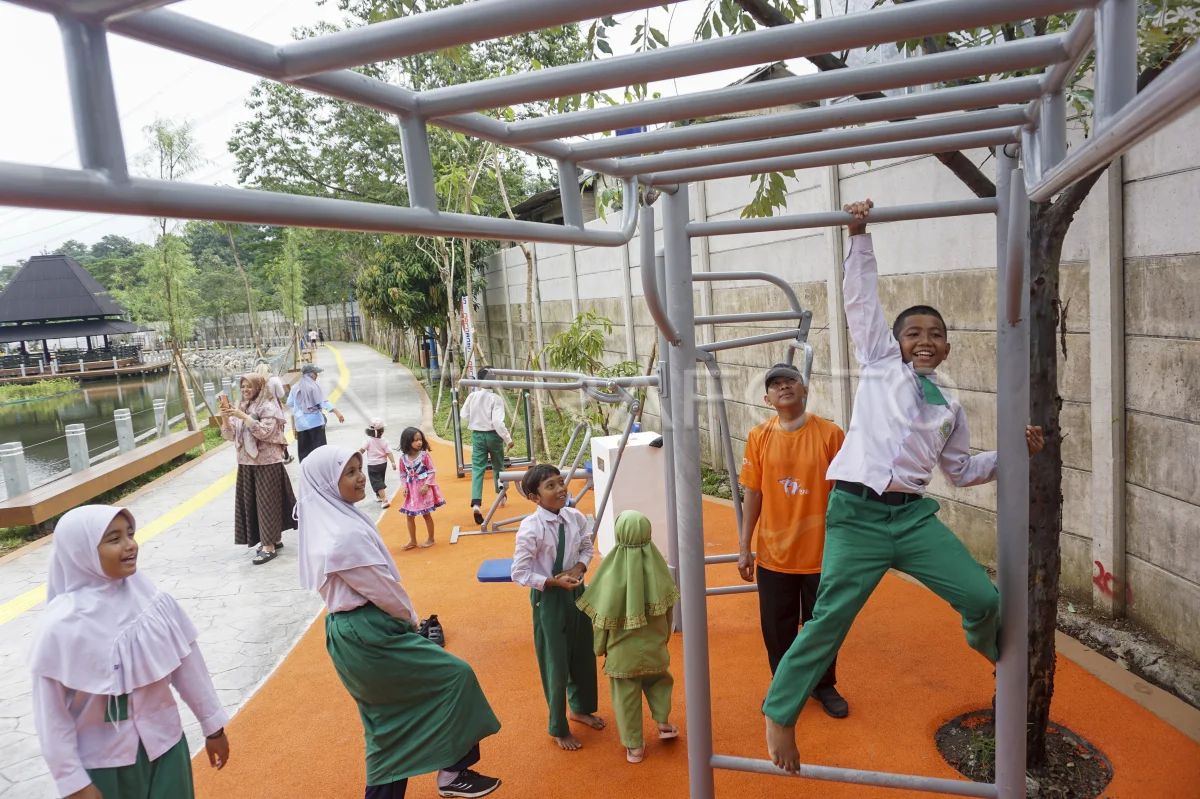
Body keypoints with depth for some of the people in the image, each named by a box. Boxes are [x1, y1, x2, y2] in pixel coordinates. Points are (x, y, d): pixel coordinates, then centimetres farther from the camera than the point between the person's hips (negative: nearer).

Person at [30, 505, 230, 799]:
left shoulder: (154, 602, -10)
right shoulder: (61, 627, -20)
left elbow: (189, 665, 0)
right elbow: (52, 714, -12)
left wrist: (212, 725, 8)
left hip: (164, 743, 3)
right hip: (103, 762, -3)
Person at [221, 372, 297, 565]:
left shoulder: (268, 406, -9)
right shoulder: (241, 407, 10)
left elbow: (264, 431, -20)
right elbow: (230, 436, 8)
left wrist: (243, 416, -23)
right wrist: (225, 418, -9)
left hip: (267, 462, -7)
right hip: (246, 463, 7)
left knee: (267, 502, -4)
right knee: (252, 502, 10)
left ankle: (269, 546, -2)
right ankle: (273, 538, 22)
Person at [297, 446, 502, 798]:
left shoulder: (330, 521, 6)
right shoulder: (345, 536, -25)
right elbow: (382, 589, -17)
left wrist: (403, 619, 11)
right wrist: (411, 618, 1)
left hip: (351, 631, 10)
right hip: (368, 634, -10)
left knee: (389, 723, 20)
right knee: (456, 676, 2)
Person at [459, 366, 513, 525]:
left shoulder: (472, 396, -4)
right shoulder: (495, 398, -15)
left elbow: (463, 415, 5)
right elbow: (498, 422, -20)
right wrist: (508, 439, -12)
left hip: (477, 435, 2)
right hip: (493, 435, -2)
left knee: (477, 469, -2)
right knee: (498, 465, 21)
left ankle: (476, 503, -19)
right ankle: (501, 495, 33)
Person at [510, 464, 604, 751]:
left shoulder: (575, 518, -8)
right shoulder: (530, 529, -24)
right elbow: (519, 573, -19)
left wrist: (579, 567, -10)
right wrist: (555, 582, -23)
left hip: (576, 590, 6)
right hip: (548, 597, -6)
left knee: (583, 655, 22)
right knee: (555, 663, 9)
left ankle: (581, 708, 50)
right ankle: (559, 728, 33)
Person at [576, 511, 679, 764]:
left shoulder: (613, 566, -22)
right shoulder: (656, 561, -14)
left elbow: (603, 614, -13)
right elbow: (667, 605, -2)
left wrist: (600, 646, 4)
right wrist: (665, 636, 15)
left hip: (623, 648, -3)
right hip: (653, 643, 3)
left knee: (626, 694, 13)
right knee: (658, 679, 31)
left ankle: (634, 745, 23)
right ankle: (663, 722, 31)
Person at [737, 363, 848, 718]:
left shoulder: (830, 434, -9)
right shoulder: (759, 437, -5)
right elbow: (753, 494, 0)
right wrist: (744, 548, 1)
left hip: (821, 552, -1)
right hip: (773, 553, 1)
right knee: (777, 629, 13)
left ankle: (824, 685, 39)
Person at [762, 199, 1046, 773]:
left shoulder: (949, 408, 19)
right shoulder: (880, 361, 9)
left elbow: (961, 469, 27)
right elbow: (861, 298, 5)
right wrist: (859, 235, 2)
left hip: (914, 515, 4)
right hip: (856, 513, -4)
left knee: (984, 599, -4)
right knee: (829, 620, -6)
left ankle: (986, 643, 35)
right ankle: (779, 714, 12)